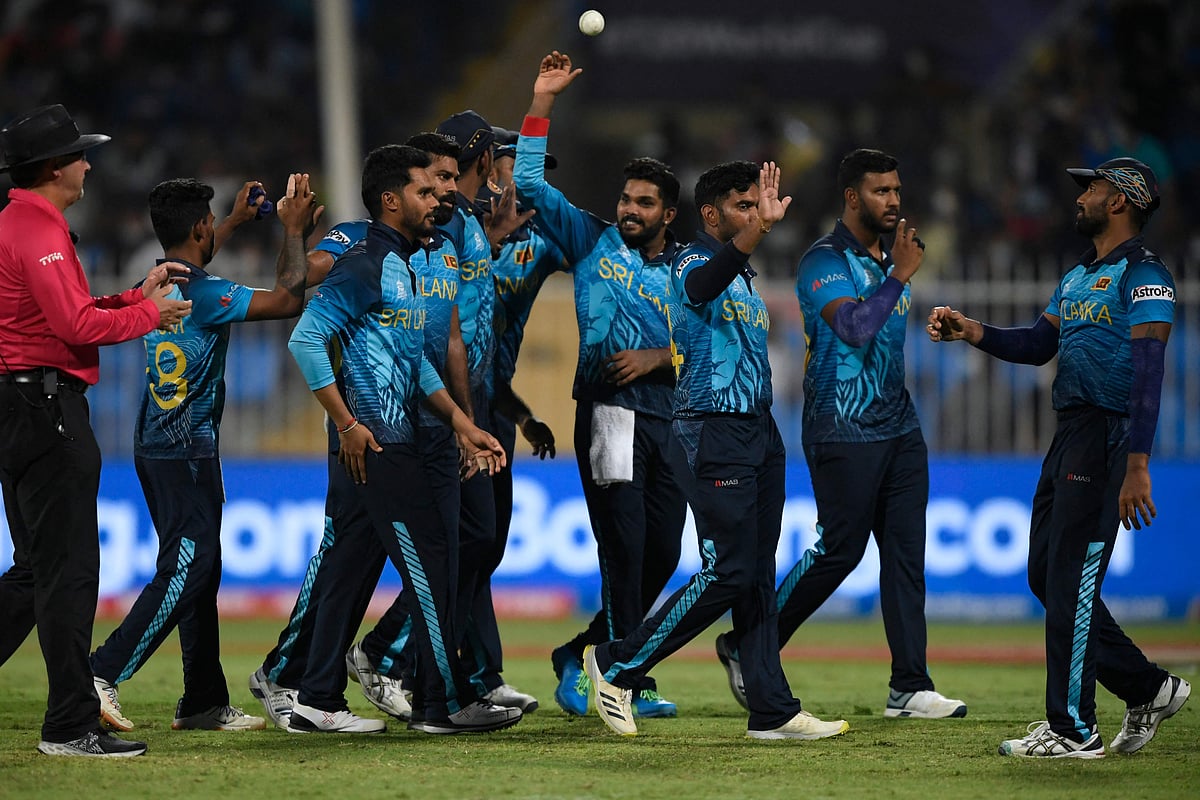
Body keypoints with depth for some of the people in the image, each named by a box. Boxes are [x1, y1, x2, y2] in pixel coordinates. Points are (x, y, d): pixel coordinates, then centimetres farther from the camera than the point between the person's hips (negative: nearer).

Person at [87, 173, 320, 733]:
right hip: (186, 452, -10)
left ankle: (205, 702, 14)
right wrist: (294, 231, -4)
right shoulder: (204, 293, -17)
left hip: (154, 449, 10)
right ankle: (101, 673, -19)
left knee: (199, 569, 13)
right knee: (184, 571, -11)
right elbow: (288, 299, -17)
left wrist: (237, 220, 43)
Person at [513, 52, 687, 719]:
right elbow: (530, 184, -2)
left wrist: (654, 357, -14)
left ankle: (584, 654, 22)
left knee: (663, 552, 7)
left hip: (670, 417, 4)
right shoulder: (593, 242, 4)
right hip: (611, 412, -4)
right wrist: (543, 102, -6)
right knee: (625, 549, -9)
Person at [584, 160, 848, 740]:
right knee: (728, 574, -12)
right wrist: (761, 226, -52)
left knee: (759, 576, 7)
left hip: (759, 427, 9)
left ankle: (773, 710, 7)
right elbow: (707, 282, -38)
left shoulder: (746, 274, 19)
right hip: (713, 432, -9)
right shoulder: (693, 264, -11)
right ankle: (617, 665, 0)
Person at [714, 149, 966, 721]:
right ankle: (747, 646, 10)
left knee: (906, 550, 1)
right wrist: (900, 275, -21)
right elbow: (854, 326, -24)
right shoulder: (825, 261, -10)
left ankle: (909, 687, 1)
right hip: (843, 431, -8)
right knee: (839, 549, -6)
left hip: (898, 427, 8)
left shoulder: (888, 257, 15)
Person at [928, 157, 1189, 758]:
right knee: (1047, 574, 12)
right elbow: (1038, 345, 21)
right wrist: (971, 331, 5)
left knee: (1072, 578, -9)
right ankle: (1147, 689, 19)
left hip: (1106, 437, -10)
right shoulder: (1078, 278, 20)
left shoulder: (1143, 275, -11)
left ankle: (1073, 729, -4)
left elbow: (1148, 370, -20)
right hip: (1068, 437, 10)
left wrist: (1136, 465, -28)